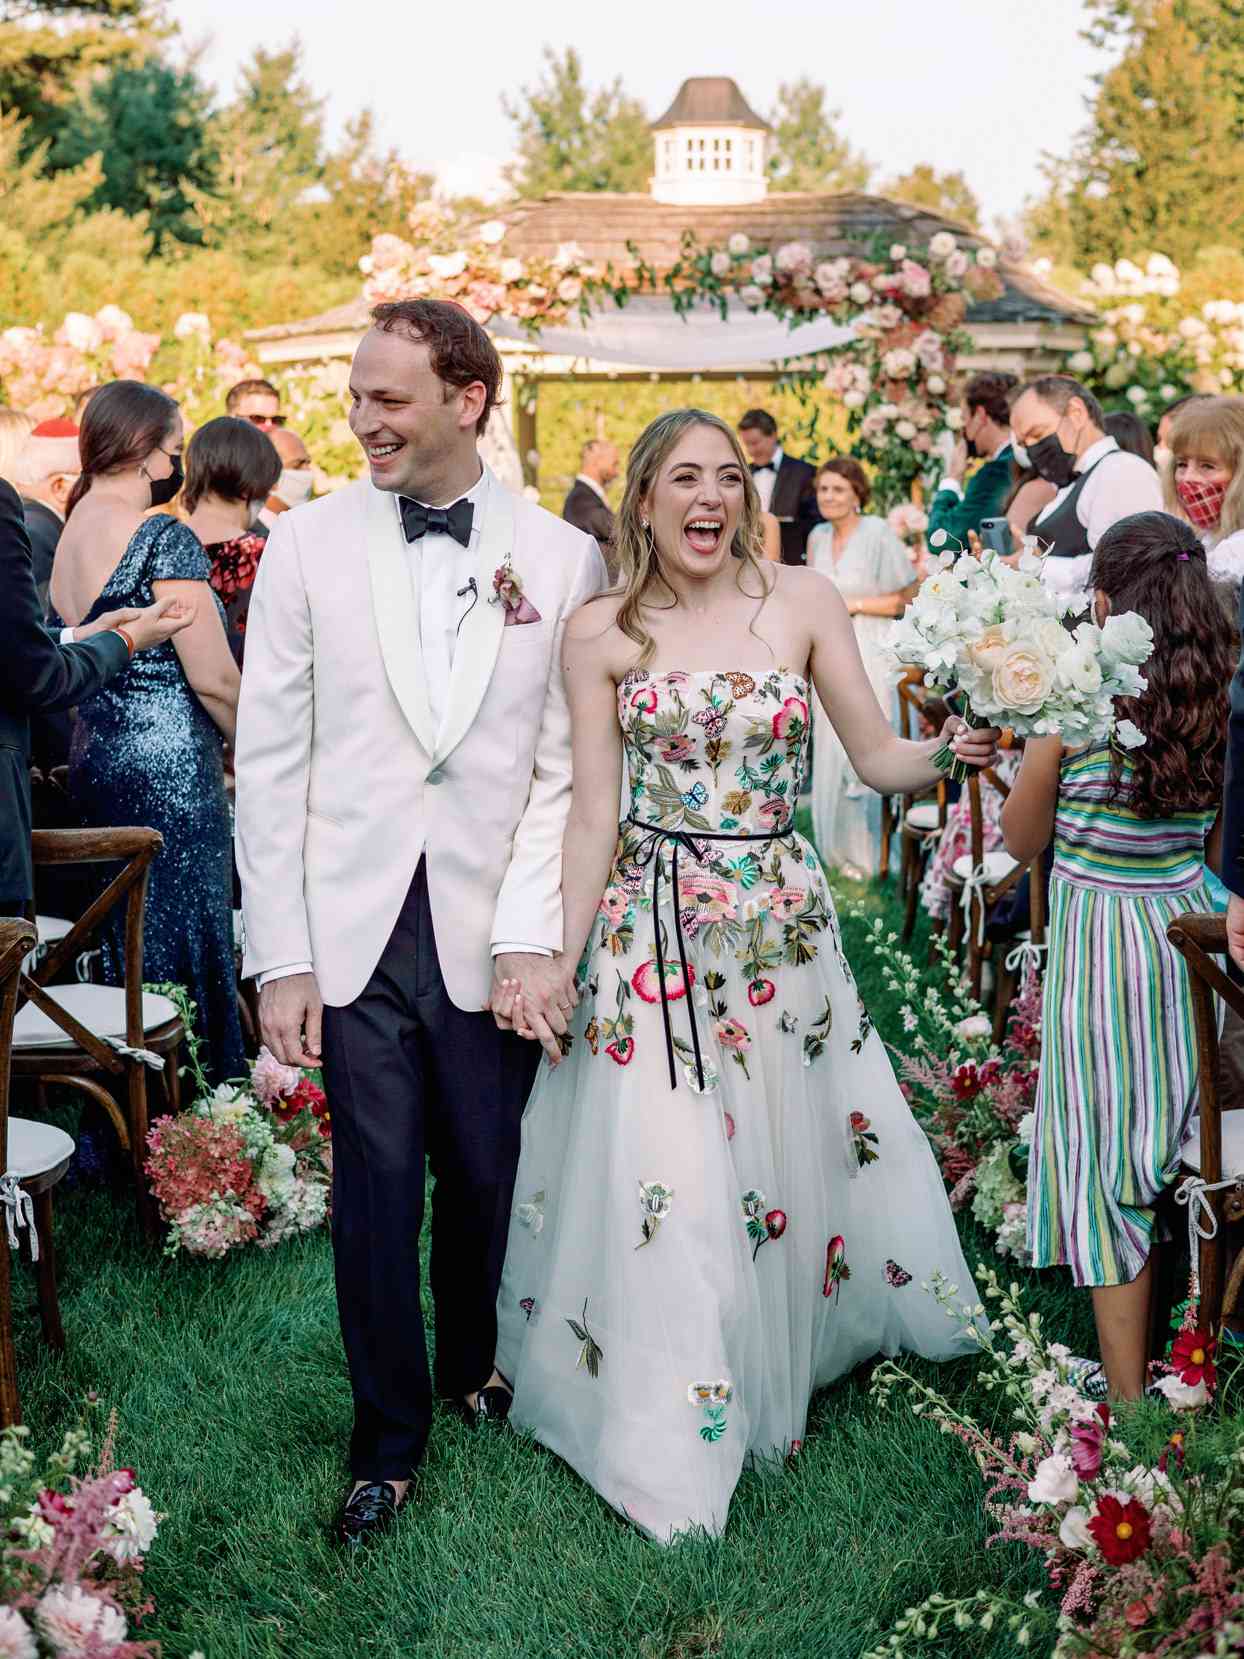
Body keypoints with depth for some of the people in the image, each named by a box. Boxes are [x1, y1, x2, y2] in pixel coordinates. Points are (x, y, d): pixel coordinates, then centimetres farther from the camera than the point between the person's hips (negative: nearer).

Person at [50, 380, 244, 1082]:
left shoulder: (68, 535, 12)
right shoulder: (165, 538, -13)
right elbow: (212, 678, -15)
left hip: (96, 761, 9)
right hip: (169, 768, -9)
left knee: (125, 958, 14)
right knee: (187, 953, -2)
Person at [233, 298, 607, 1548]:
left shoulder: (562, 558, 0)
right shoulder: (308, 545, 0)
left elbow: (566, 770, -1)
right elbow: (269, 763, 0)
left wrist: (533, 933, -10)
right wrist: (280, 958, -4)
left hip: (495, 935, 0)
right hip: (356, 931, 0)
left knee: (487, 1181, 11)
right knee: (376, 1193, 5)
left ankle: (474, 1368, 39)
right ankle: (388, 1440, 24)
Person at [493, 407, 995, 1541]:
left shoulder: (804, 602, 2)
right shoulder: (601, 633, -1)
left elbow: (878, 758, 1)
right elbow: (592, 816, 0)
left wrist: (953, 747, -20)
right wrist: (558, 957, -6)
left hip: (781, 921, 2)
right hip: (651, 928, -1)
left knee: (785, 1162, 11)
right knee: (664, 1185, -2)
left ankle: (774, 1384, 34)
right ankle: (671, 1444, 13)